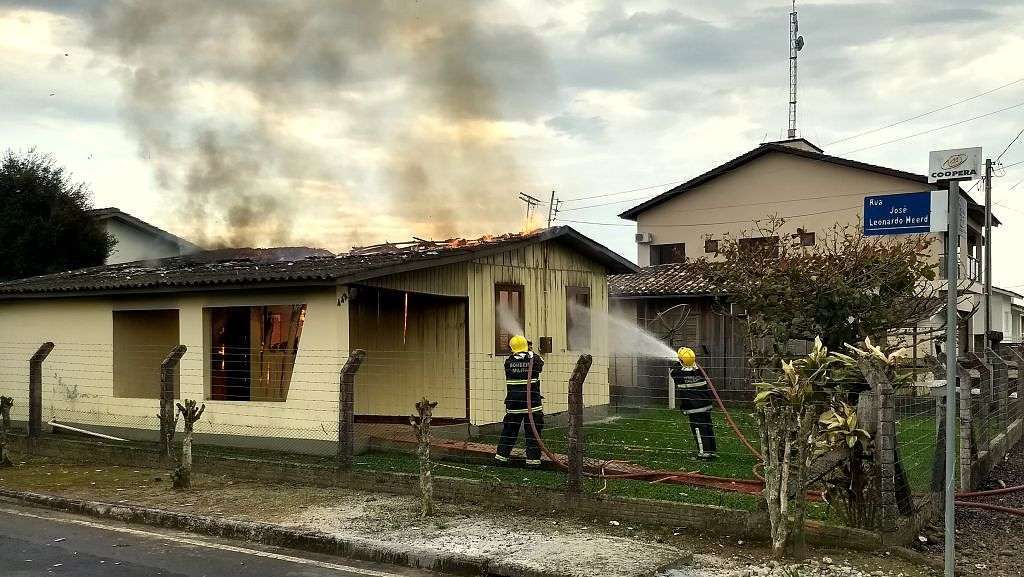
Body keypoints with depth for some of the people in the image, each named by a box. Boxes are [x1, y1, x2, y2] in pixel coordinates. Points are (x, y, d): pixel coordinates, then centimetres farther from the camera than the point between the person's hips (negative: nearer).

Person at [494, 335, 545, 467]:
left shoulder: (509, 361, 0)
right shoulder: (534, 358, -5)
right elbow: (540, 363, 16)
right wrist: (531, 351, 30)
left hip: (513, 402, 3)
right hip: (532, 402, -2)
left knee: (509, 430, 13)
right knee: (533, 431, 3)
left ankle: (502, 455, 19)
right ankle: (533, 458, 2)